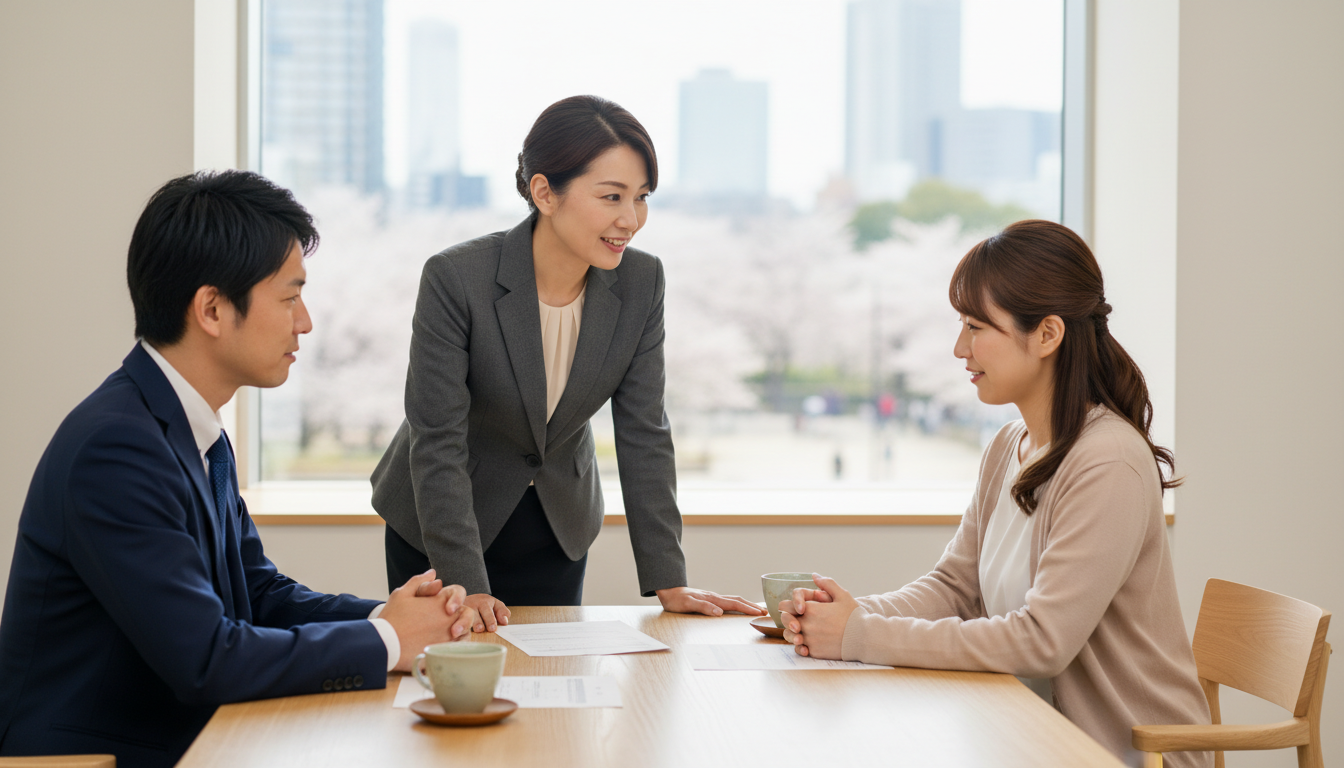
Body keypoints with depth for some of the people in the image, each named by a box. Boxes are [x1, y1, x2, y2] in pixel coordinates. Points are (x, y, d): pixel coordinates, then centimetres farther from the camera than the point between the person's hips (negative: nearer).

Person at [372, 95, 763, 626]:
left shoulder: (640, 282, -13)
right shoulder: (455, 278, -26)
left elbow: (643, 435, -8)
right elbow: (438, 443, -24)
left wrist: (669, 582, -12)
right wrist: (467, 587, -29)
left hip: (556, 528, 4)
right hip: (436, 526, -3)